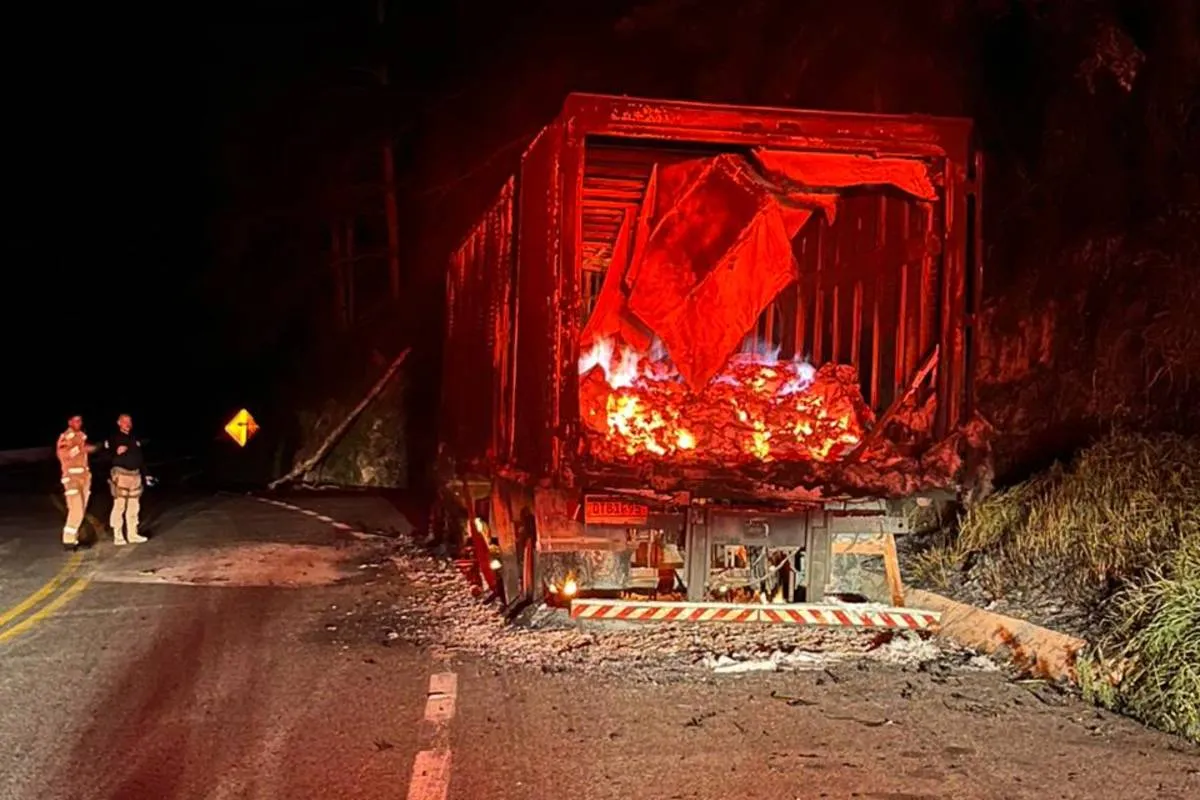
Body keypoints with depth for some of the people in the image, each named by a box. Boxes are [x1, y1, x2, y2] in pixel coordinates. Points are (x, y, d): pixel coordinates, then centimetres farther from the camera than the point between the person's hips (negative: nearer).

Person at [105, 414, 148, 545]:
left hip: (135, 474, 7)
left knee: (134, 507, 9)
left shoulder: (134, 439, 16)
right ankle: (117, 536, -3)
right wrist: (116, 452, -28)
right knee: (119, 506, -8)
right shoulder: (113, 438, -4)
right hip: (121, 474, -7)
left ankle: (132, 535, 16)